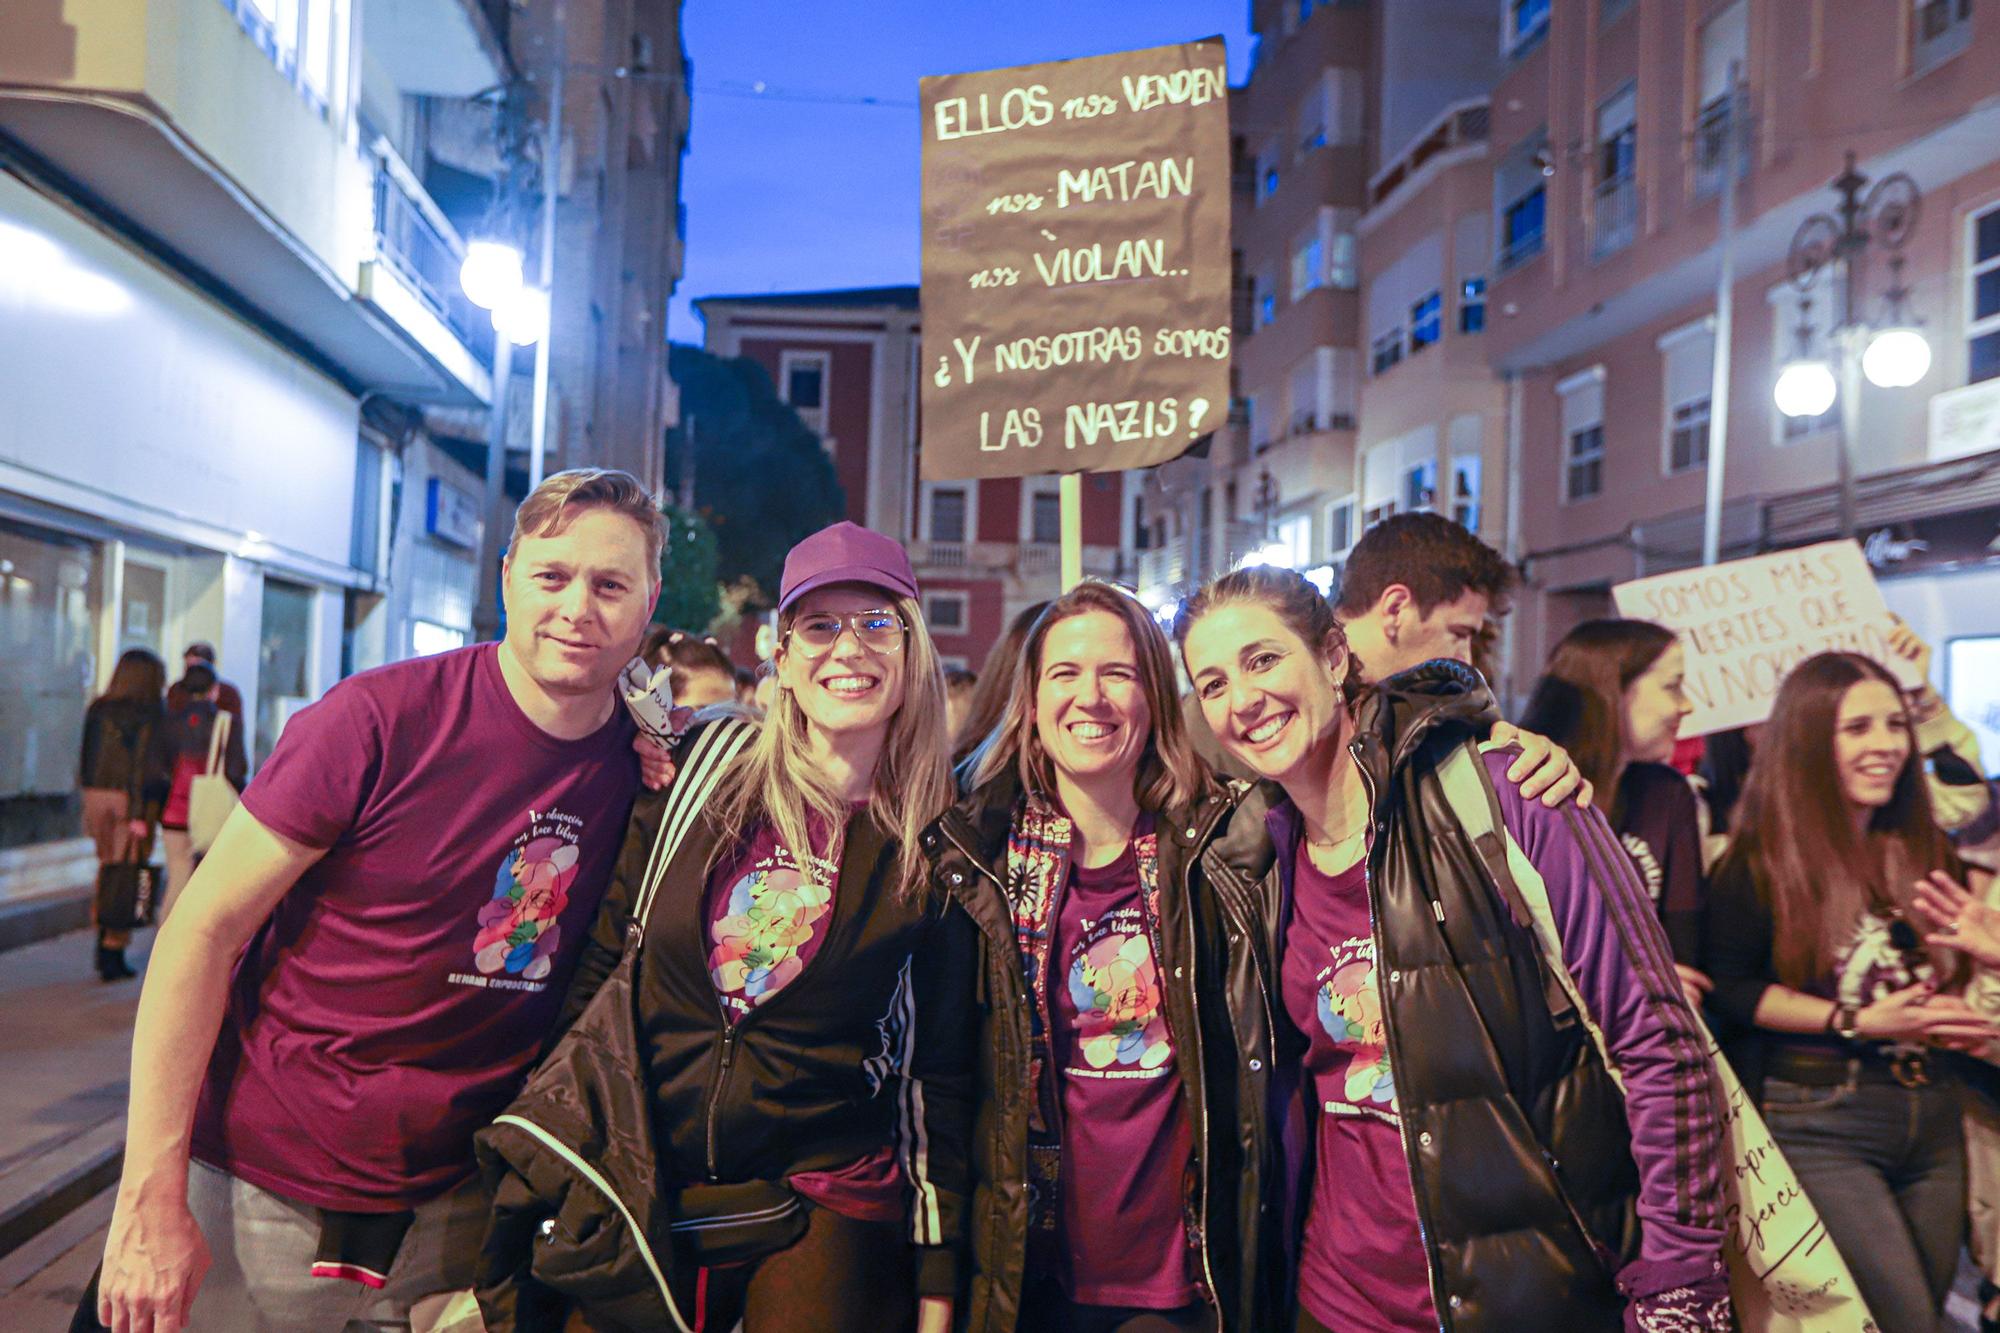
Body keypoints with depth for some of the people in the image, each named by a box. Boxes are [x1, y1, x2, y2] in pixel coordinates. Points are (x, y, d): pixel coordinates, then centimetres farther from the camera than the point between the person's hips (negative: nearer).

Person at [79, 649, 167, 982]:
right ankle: (113, 956, 7)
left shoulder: (97, 710, 6)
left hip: (96, 796, 6)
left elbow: (86, 761, 9)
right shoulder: (145, 715, -12)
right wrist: (140, 816, -15)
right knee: (125, 875, 3)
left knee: (108, 867, 20)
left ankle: (103, 946, 23)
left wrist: (89, 799, 17)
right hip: (130, 801, -6)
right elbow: (143, 766, -16)